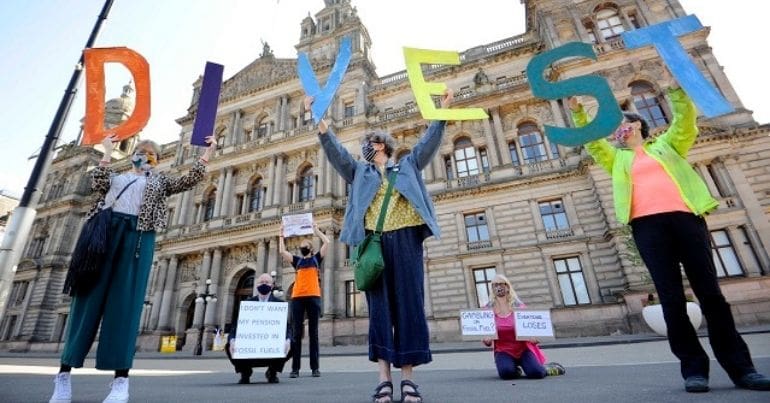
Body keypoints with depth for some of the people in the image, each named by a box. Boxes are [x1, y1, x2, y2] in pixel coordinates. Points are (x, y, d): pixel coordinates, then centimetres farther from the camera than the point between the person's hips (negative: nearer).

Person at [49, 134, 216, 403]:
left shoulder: (160, 181, 23)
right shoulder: (116, 175, 27)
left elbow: (189, 180, 10)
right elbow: (97, 184, 6)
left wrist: (208, 152, 8)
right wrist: (107, 153, 11)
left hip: (138, 235, -2)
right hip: (104, 229, 2)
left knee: (126, 299, -9)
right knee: (88, 295, -2)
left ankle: (121, 379, -12)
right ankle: (64, 372, 4)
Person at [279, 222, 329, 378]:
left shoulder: (316, 258, 15)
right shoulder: (296, 260, 20)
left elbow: (326, 242, 6)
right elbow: (282, 251, 10)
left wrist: (316, 230, 14)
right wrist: (282, 234, 17)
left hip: (313, 297, -2)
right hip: (297, 297, 2)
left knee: (313, 332, 1)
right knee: (297, 333, 1)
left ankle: (315, 367, 4)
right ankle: (295, 368, 5)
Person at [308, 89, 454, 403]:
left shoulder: (407, 167, 20)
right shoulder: (358, 171, 21)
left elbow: (429, 142, 13)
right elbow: (334, 149, 9)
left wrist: (443, 110, 5)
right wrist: (319, 120, -3)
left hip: (405, 240, 0)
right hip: (374, 242, 1)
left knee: (409, 304, -3)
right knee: (379, 306, -3)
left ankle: (408, 378, 3)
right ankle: (384, 378, 2)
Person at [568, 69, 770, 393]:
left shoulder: (667, 145, 23)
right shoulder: (617, 159, 23)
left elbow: (685, 122, 10)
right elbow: (591, 142, 14)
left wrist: (675, 90, -2)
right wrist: (577, 112, 4)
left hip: (686, 216, 0)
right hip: (647, 224, 0)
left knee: (710, 292, 1)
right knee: (671, 298, -5)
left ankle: (740, 366, 9)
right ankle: (693, 367, 1)